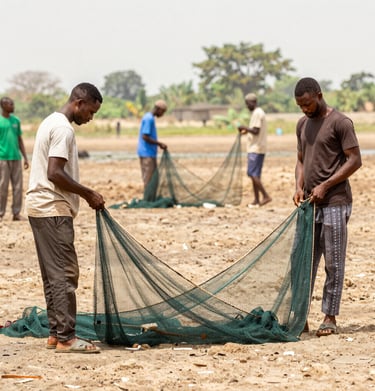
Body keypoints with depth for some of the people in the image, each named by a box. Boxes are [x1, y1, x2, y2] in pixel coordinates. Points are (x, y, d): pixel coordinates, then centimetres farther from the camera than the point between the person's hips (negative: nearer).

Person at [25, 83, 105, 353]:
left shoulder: (51, 122, 17)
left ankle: (56, 333, 16)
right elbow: (55, 174, -23)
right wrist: (89, 194, -14)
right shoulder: (63, 129, -15)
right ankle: (66, 338, -8)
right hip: (53, 209, -10)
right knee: (65, 273, -9)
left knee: (53, 274, 12)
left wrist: (84, 194, 17)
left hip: (40, 207, 10)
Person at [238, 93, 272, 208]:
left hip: (256, 149, -10)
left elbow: (256, 131, -21)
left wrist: (245, 128, -11)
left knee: (253, 174, -13)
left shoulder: (257, 113, -14)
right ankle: (256, 200, 11)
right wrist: (246, 131, 16)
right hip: (255, 148, 10)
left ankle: (266, 196, -16)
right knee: (254, 174, 10)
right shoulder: (259, 112, 18)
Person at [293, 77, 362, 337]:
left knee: (334, 263, -1)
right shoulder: (303, 125, 14)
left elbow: (355, 160, -11)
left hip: (334, 203, -7)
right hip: (310, 204, 7)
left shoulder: (340, 123, -8)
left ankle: (330, 318, 5)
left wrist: (325, 185, -16)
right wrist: (299, 186, 2)